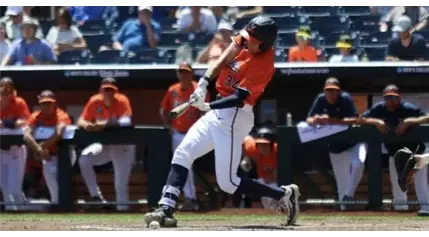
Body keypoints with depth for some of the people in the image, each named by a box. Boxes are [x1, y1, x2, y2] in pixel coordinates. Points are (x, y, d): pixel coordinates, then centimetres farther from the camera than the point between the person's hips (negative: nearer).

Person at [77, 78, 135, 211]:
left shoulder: (122, 101, -17)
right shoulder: (94, 102, -6)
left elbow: (126, 121, -32)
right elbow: (81, 121, -5)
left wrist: (105, 124, -45)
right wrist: (86, 124, -31)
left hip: (122, 146, -3)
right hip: (103, 144, 3)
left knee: (121, 183, -6)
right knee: (84, 158, -21)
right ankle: (96, 196, -13)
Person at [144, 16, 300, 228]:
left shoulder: (263, 65, -23)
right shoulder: (245, 40, -1)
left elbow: (238, 98, -27)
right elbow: (223, 61, 1)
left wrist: (208, 106, -38)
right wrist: (204, 83, -14)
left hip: (234, 117, -9)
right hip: (219, 112, 9)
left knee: (227, 183, -9)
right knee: (181, 155, 2)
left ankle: (284, 194, 6)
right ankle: (166, 210, -2)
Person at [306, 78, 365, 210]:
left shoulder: (346, 99, -16)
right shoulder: (321, 100, -4)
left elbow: (354, 120, -27)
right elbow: (309, 120, -3)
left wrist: (332, 121, -38)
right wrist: (315, 120, -28)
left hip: (353, 143, -4)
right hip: (334, 148, 4)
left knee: (358, 164, -31)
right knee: (341, 181, 8)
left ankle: (348, 196, -18)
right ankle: (344, 205, 22)